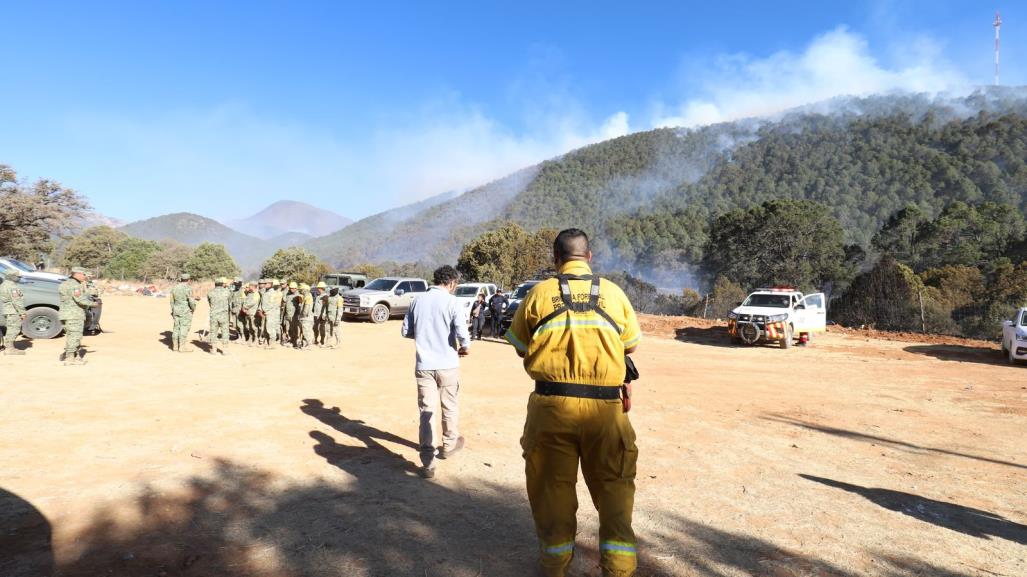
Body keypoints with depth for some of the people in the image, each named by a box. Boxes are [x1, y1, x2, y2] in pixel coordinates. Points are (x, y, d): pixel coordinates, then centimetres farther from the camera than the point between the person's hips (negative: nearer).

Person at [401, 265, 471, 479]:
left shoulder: (418, 301, 4)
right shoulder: (451, 302, -10)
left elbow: (406, 331, 9)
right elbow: (461, 331, -19)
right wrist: (465, 347, 0)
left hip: (423, 365, 3)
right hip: (447, 365, -3)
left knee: (426, 411, 3)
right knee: (450, 407, 18)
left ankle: (427, 462, -2)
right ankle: (449, 444, 37)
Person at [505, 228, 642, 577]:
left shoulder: (539, 294, -1)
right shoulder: (613, 293, 2)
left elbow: (520, 346, 8)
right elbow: (631, 346, 12)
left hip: (552, 404, 0)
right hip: (604, 407, 0)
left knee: (553, 487, 14)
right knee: (613, 487, 13)